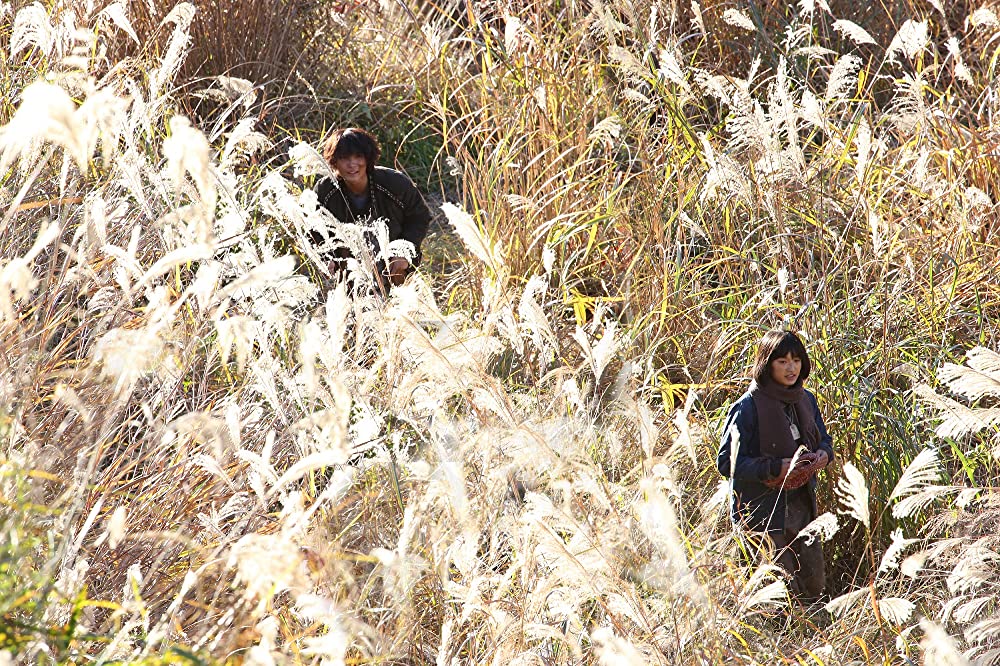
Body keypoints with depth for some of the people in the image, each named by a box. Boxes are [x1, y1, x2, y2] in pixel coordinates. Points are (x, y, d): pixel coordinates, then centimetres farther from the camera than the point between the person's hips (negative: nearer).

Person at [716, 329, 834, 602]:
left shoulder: (805, 400, 7)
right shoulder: (747, 407, -15)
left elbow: (824, 439, 21)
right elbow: (728, 462, -18)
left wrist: (823, 454, -4)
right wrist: (777, 468, -24)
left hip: (801, 505, 7)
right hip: (765, 511, -7)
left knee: (814, 586, 11)